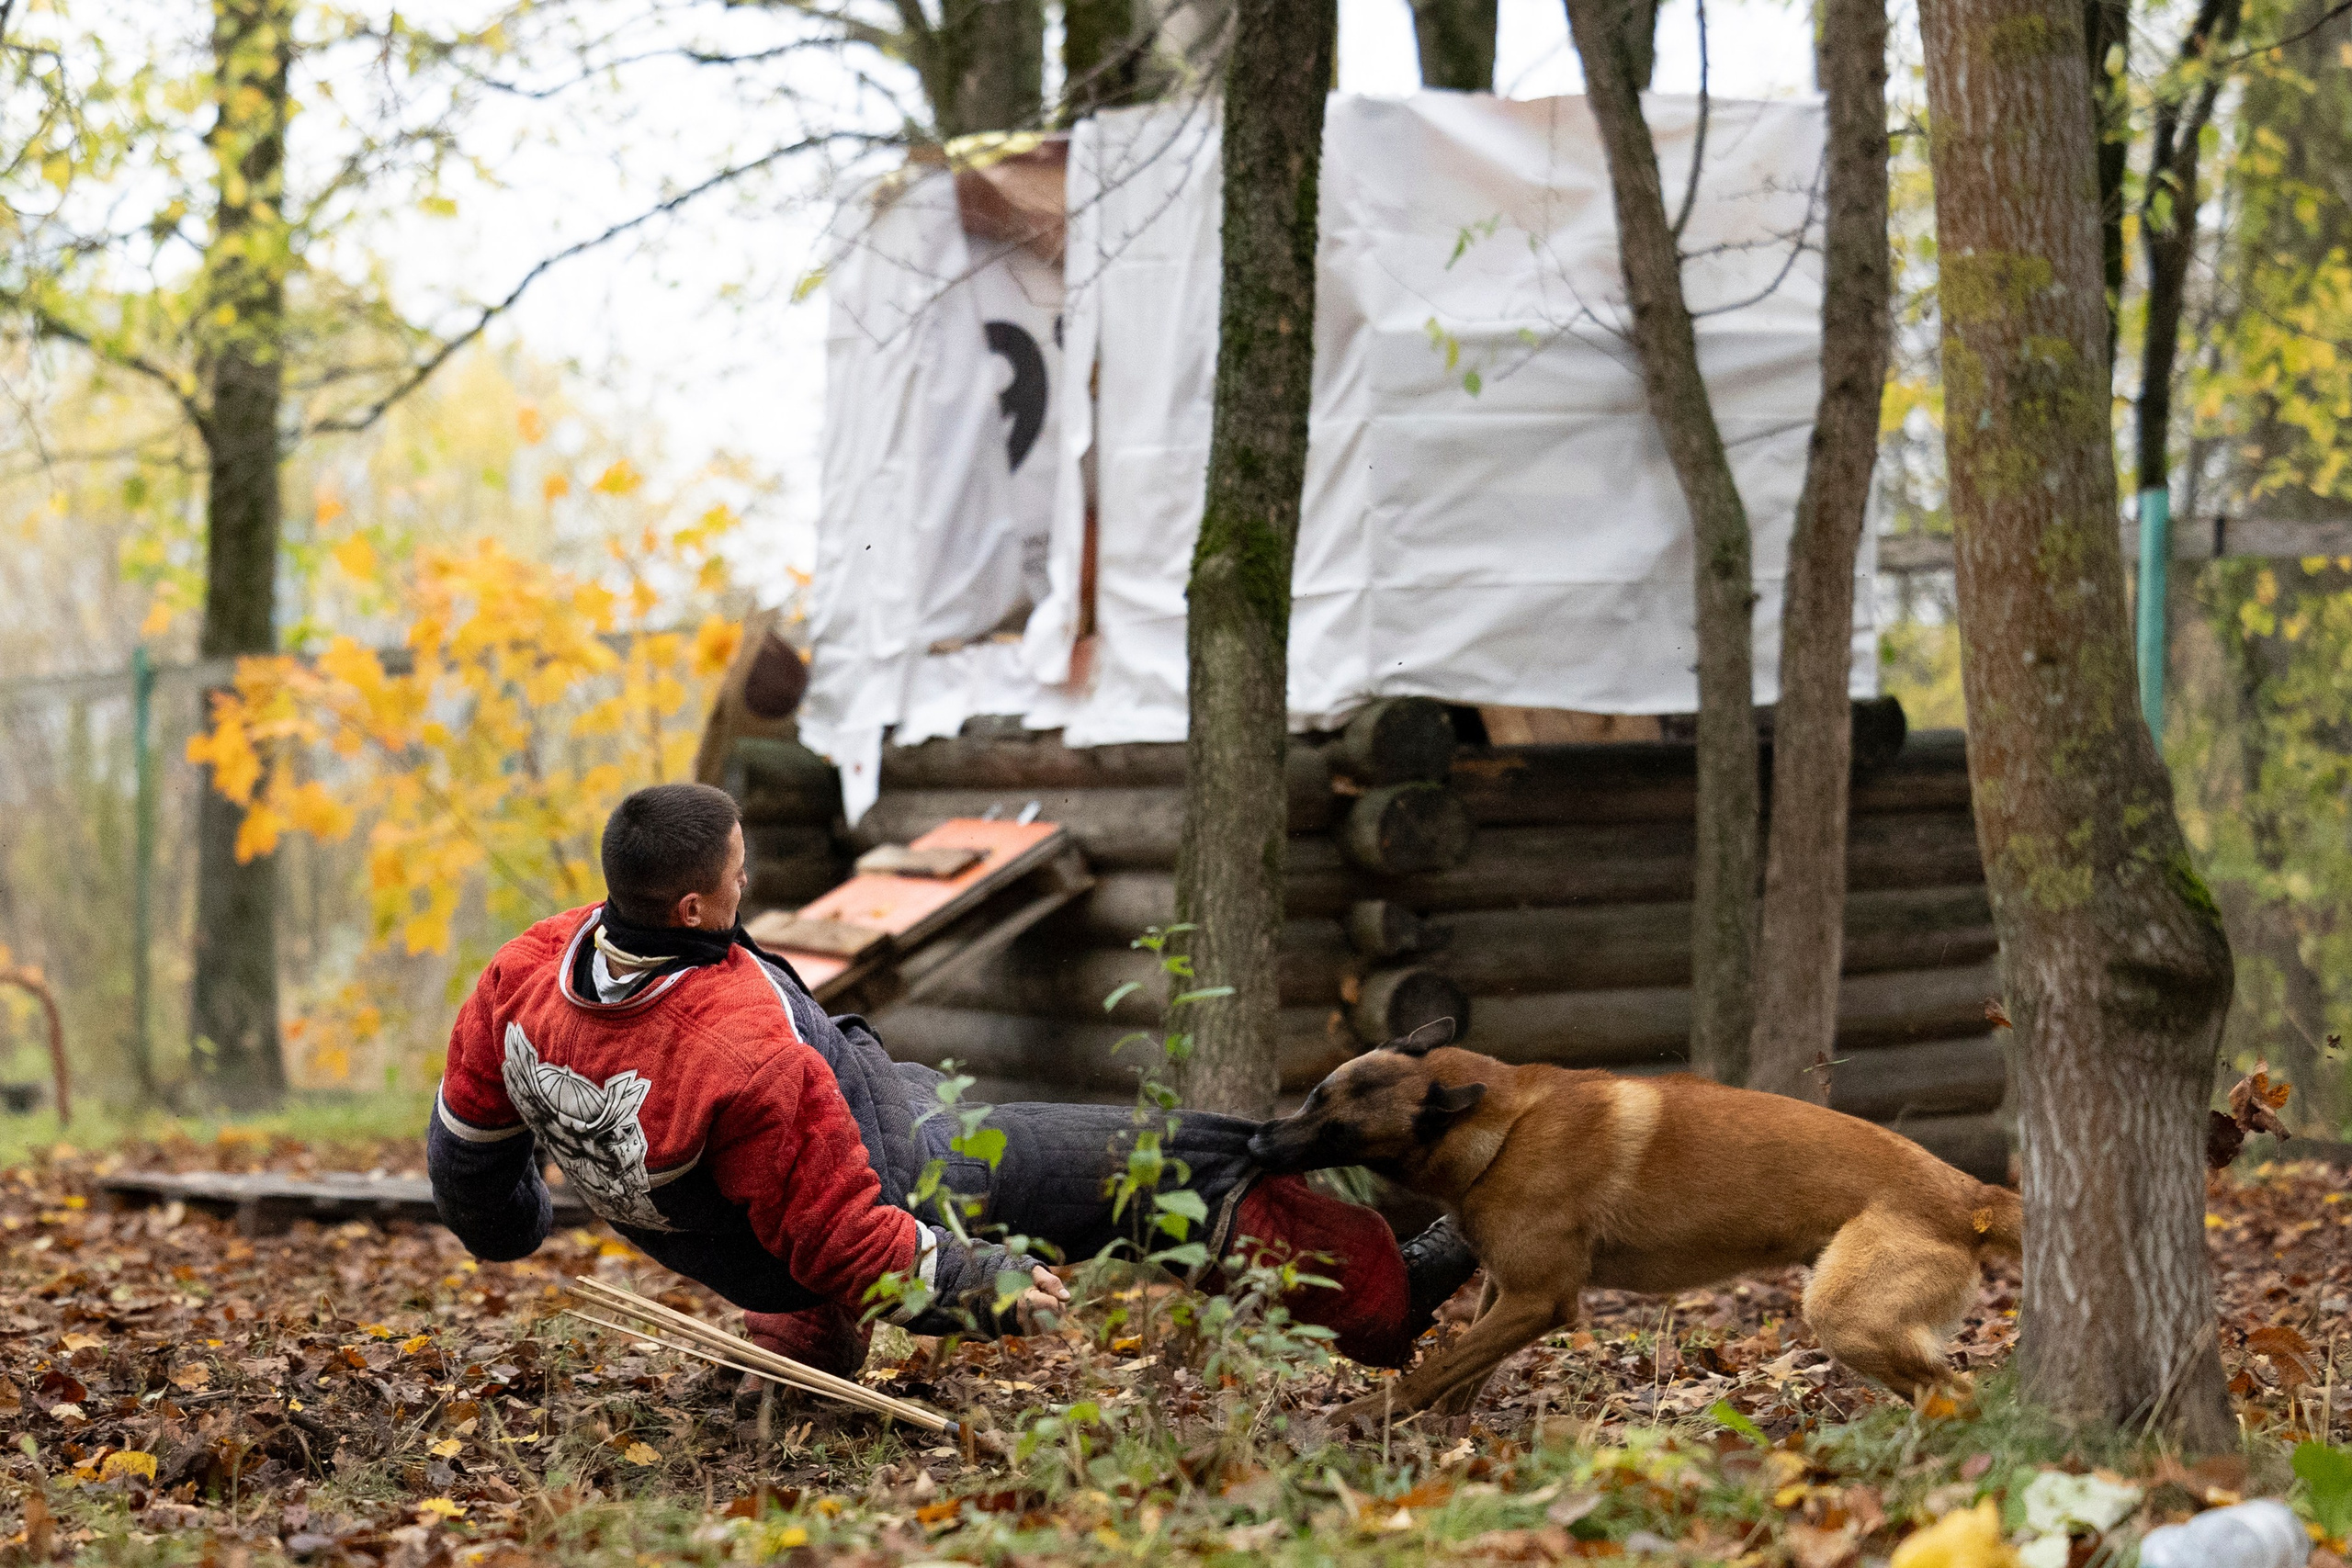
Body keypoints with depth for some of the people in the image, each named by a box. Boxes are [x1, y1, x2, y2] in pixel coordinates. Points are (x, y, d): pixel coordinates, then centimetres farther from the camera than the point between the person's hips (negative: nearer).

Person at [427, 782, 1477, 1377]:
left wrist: (501, 1224, 21)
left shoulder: (531, 968, -19)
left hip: (719, 1242, 8)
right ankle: (1382, 1295, 13)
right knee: (1184, 1160, 1)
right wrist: (984, 1286, -16)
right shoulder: (748, 1061, -41)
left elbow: (470, 1121, 0)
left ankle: (800, 1334, 55)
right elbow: (851, 1245, -31)